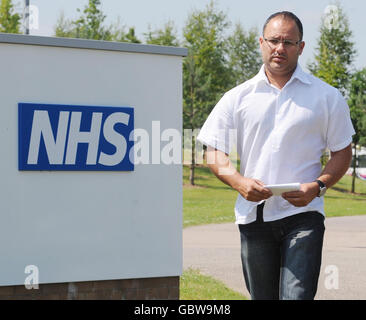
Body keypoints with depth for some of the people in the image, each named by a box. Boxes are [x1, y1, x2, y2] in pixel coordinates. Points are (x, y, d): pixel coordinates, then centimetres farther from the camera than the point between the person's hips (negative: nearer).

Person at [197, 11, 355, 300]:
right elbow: (214, 152, 9)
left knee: (297, 295, -15)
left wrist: (318, 186, -9)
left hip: (303, 214, -2)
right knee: (262, 296, 10)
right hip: (253, 215, 2)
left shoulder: (326, 97, 7)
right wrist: (239, 182, -11)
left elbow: (342, 152, 9)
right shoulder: (238, 98, 9)